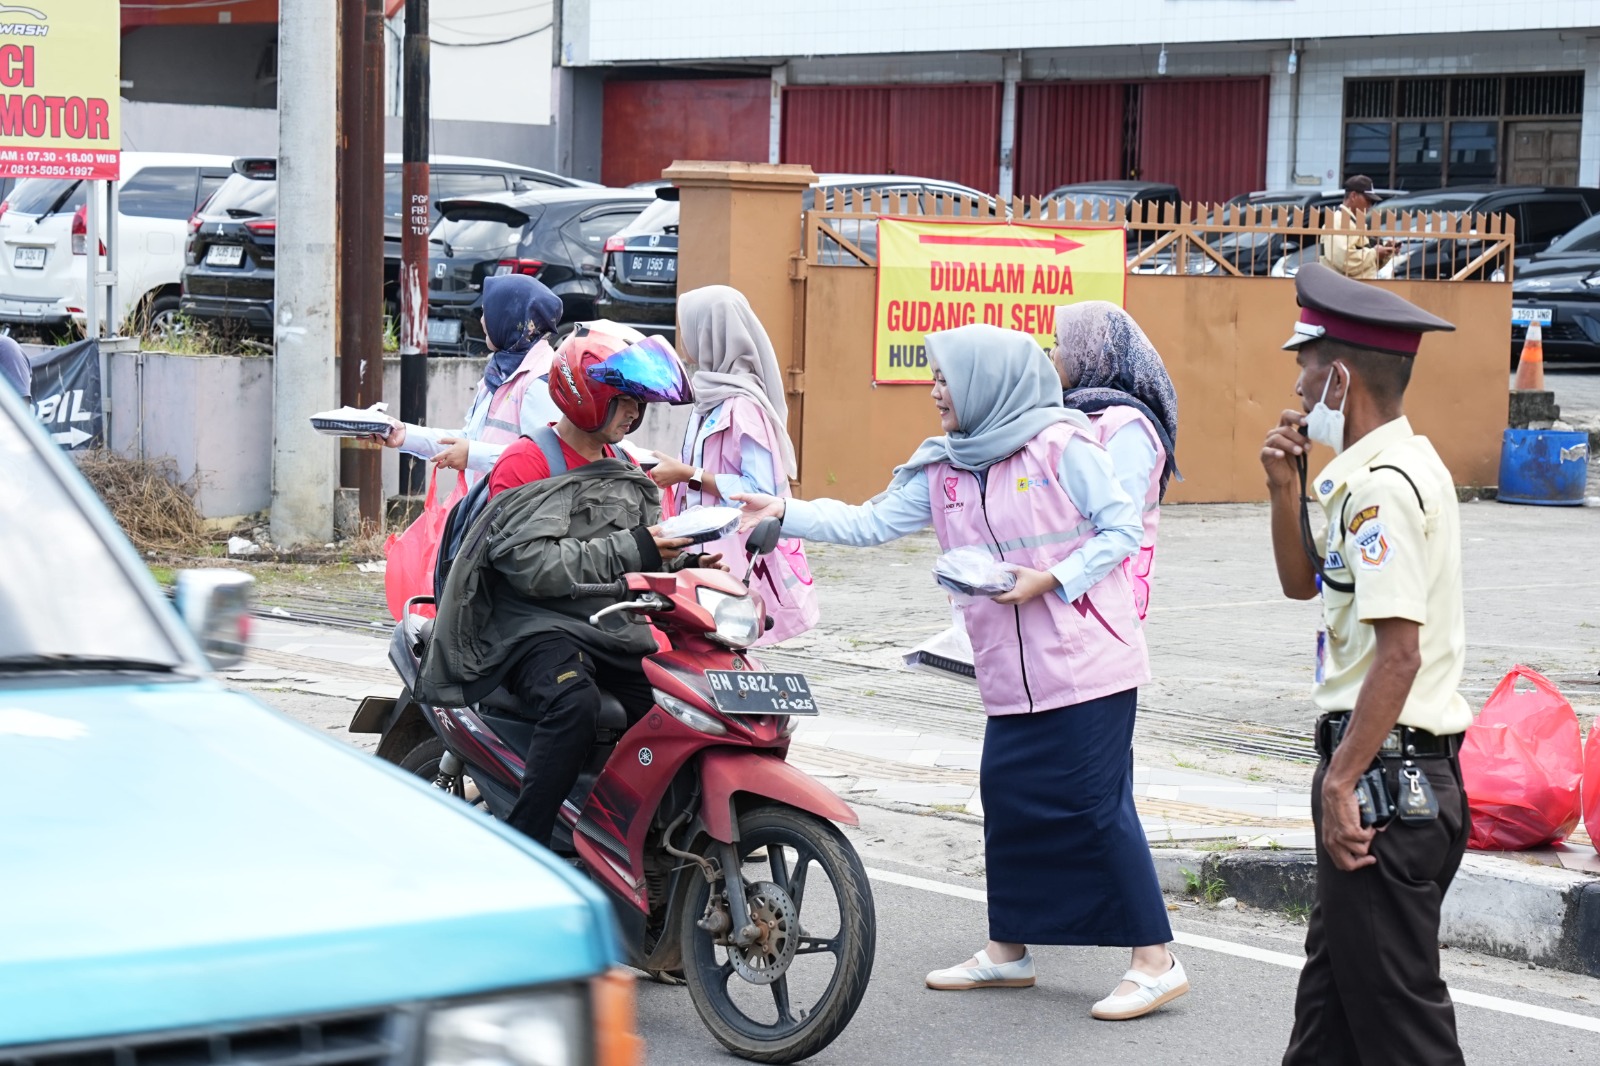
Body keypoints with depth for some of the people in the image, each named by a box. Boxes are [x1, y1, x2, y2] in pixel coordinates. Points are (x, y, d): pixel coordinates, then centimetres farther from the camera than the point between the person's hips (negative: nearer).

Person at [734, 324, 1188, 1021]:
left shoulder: (1063, 446, -8)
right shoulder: (942, 469, 11)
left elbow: (1122, 529, -7)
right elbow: (872, 523, 8)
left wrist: (1049, 580, -16)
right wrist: (784, 513, -1)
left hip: (1087, 666, -7)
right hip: (1012, 676, 7)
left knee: (1097, 804, -7)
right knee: (1008, 802, 10)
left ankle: (1155, 961, -2)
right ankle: (1007, 950, 24)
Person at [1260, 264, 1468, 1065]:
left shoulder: (1382, 487, -19)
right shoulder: (1395, 469, 13)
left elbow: (1399, 653, -25)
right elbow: (1303, 582, 24)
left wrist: (1342, 782, -22)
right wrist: (1286, 487, 9)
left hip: (1384, 779, -10)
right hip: (1411, 773, 10)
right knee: (1332, 985, 19)